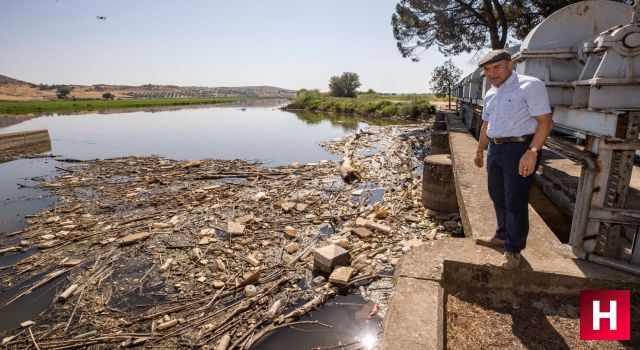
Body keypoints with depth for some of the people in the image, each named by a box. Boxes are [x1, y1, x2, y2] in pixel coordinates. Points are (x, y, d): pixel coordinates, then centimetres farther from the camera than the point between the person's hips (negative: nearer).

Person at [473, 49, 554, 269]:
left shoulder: (530, 86, -11)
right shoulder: (490, 94, 13)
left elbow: (545, 121, -16)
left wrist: (532, 152, -25)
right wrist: (480, 150, 26)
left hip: (520, 149, -8)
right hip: (495, 149, 8)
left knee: (515, 202, -2)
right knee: (498, 197, 16)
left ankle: (513, 249, 10)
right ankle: (503, 235, 34)